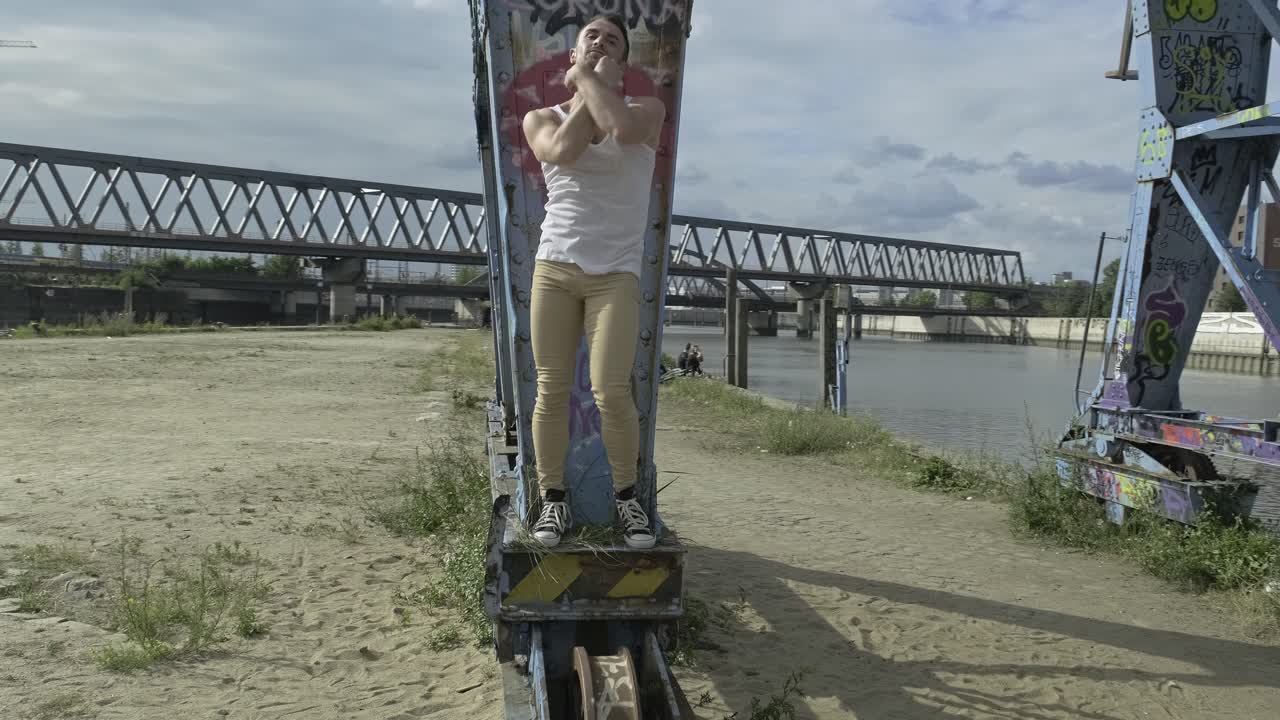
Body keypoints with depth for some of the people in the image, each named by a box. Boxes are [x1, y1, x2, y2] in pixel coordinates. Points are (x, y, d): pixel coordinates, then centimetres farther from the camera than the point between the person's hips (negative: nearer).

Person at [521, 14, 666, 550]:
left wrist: (591, 77, -4)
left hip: (617, 274, -2)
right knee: (552, 390, -1)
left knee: (612, 391, -12)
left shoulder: (647, 110, 7)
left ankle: (626, 496, 7)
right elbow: (563, 151, -14)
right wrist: (590, 88, -1)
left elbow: (621, 127, -19)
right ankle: (553, 499, 11)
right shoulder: (542, 119, 11)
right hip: (554, 267, 2)